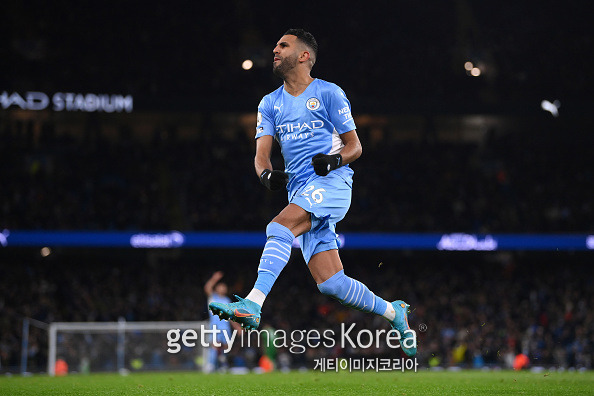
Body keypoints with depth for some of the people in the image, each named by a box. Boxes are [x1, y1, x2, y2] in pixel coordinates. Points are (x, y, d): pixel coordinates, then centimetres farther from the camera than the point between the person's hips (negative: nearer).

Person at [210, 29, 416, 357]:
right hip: (299, 191, 6)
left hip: (332, 181, -6)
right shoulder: (270, 104, 20)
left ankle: (252, 305, -42)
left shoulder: (328, 93, 4)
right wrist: (267, 174, -14)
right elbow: (261, 154, 9)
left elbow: (354, 146, 5)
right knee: (331, 284, -2)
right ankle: (393, 312, 18)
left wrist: (335, 159, -17)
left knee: (280, 228, -31)